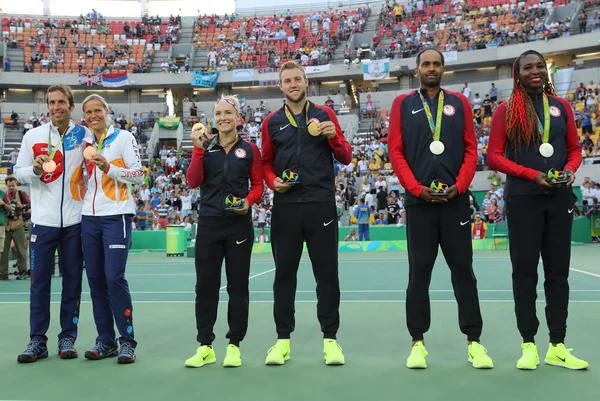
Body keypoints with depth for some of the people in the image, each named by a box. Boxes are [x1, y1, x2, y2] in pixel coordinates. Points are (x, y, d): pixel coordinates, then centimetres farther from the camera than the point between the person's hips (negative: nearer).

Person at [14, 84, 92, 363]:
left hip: (75, 220, 0)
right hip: (43, 220, 1)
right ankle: (37, 340, 13)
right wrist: (34, 169, -12)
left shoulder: (84, 135, 3)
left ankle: (68, 337, 16)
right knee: (39, 281, 3)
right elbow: (18, 172, 7)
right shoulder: (32, 136, 5)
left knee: (72, 281, 5)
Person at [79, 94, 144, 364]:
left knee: (114, 278, -12)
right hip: (89, 217, 6)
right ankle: (105, 342, 14)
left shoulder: (124, 137, -1)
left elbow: (139, 175, -9)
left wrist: (108, 167, -18)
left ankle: (127, 342, -1)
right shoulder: (87, 143, 15)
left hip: (116, 215, -6)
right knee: (95, 280, 5)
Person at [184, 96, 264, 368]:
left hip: (239, 225, -1)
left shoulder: (249, 149, 3)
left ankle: (234, 345, 17)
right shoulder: (205, 147, 6)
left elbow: (258, 184, 6)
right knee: (205, 285, 4)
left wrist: (248, 201, -13)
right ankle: (205, 346, 15)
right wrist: (198, 149, -11)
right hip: (208, 224, 1)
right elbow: (193, 182, -5)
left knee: (237, 286, 5)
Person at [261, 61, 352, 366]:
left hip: (321, 205, -1)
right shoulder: (272, 122, 10)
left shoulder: (325, 115, 7)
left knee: (327, 272, 3)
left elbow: (346, 158, 6)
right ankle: (283, 339, 16)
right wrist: (273, 181, -4)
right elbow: (266, 163, 15)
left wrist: (333, 137, -12)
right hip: (286, 207, 1)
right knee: (284, 273, 5)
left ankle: (330, 338, 14)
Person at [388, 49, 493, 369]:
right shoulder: (402, 104, 7)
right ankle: (418, 342, 12)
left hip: (455, 199, 1)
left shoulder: (459, 103, 10)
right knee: (419, 271, 3)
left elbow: (471, 149, 6)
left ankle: (474, 341, 13)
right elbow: (395, 151, 0)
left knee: (463, 269, 5)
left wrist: (459, 186, -8)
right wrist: (417, 188, -10)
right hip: (418, 201, -1)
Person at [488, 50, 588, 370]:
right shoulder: (507, 109, 1)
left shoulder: (561, 106, 10)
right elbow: (494, 156, -4)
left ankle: (557, 346, 16)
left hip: (560, 197, 3)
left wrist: (570, 169, -7)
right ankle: (529, 344, 11)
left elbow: (574, 148, 15)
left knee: (558, 271, 7)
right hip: (523, 199, -3)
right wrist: (532, 175, -15)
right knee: (525, 271, 1)